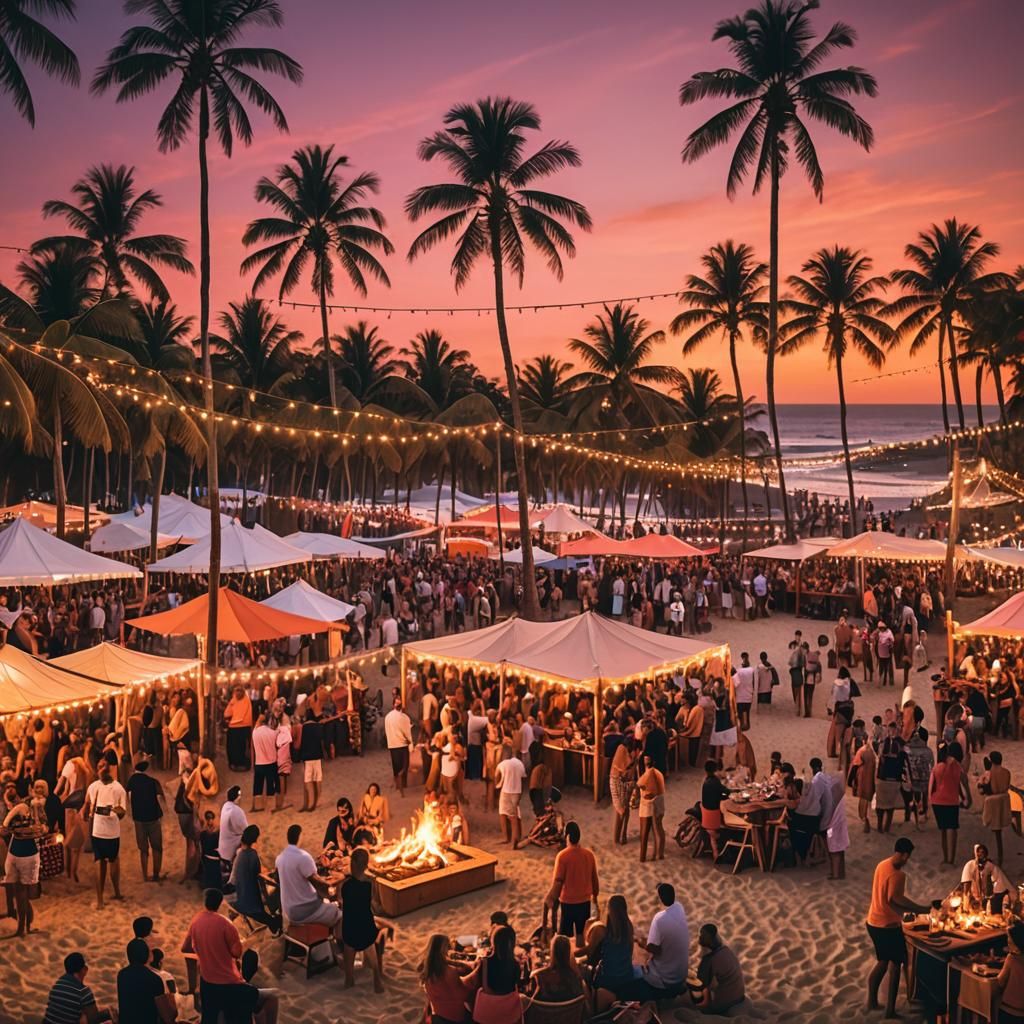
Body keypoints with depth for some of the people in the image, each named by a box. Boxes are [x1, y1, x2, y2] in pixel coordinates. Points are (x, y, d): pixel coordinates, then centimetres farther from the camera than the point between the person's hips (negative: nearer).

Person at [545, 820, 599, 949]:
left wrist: (552, 899, -3)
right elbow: (594, 878, 4)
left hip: (567, 900, -3)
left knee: (564, 933, 12)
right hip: (584, 899, 3)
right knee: (582, 931, 16)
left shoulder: (562, 856, -20)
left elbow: (558, 881, -16)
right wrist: (595, 894, 19)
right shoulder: (589, 854, -6)